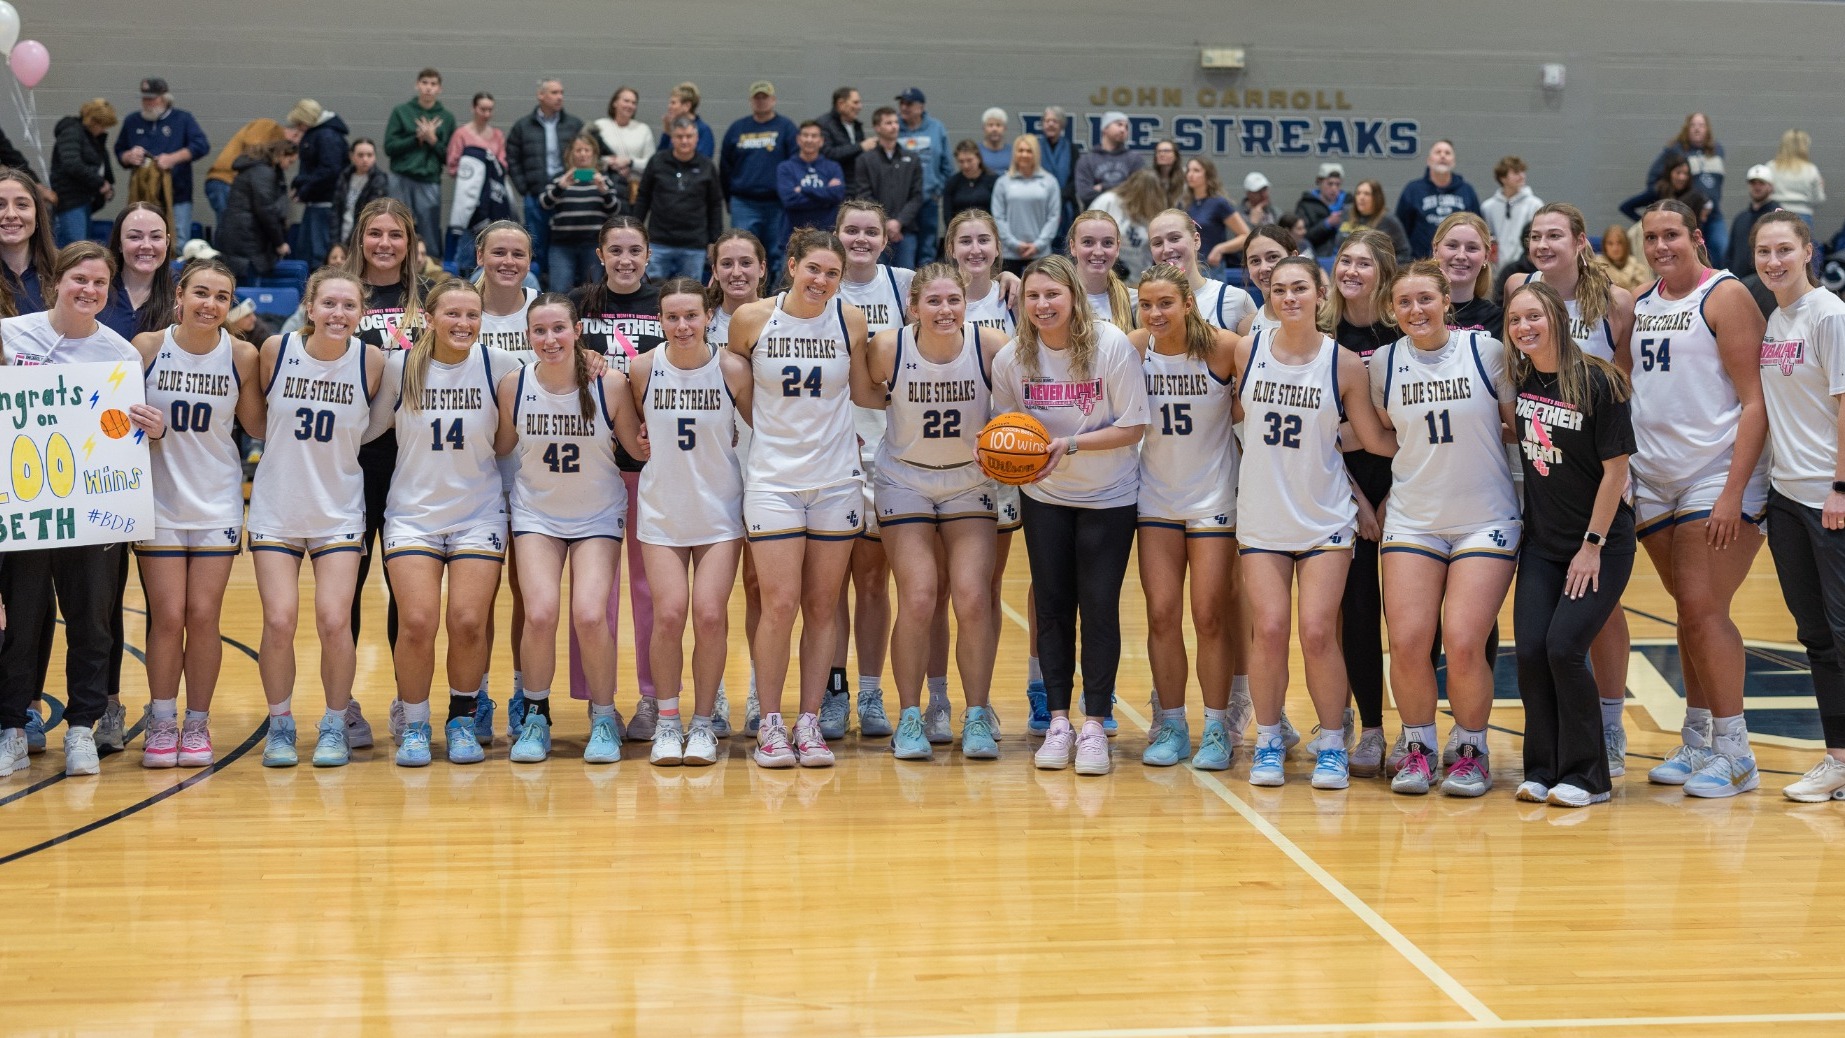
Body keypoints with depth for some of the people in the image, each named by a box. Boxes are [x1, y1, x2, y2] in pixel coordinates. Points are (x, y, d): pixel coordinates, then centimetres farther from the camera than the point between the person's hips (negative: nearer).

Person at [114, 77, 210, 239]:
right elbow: (119, 151, 24)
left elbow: (202, 145, -7)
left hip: (177, 197, -3)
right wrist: (129, 157, -1)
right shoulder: (132, 121, 16)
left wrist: (173, 158, -16)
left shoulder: (182, 118, 6)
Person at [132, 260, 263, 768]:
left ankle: (197, 724, 15)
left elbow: (256, 423, 1)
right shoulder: (147, 347, -7)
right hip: (159, 501, 0)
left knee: (203, 616, 1)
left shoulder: (242, 355, -5)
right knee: (167, 617, -1)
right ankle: (161, 724, 14)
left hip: (218, 504, 1)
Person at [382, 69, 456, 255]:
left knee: (431, 236, 0)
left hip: (430, 182, 0)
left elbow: (449, 157, 7)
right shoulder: (401, 112, 6)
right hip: (402, 180, 0)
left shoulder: (447, 118, 8)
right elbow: (389, 147, 0)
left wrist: (433, 140, -8)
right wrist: (418, 138, -8)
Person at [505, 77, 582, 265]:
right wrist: (523, 188, 0)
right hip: (536, 198, 0)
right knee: (537, 246, 5)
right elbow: (512, 160, 9)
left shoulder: (575, 125, 6)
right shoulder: (523, 126, 7)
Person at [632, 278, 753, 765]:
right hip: (661, 511, 1)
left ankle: (703, 724, 10)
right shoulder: (644, 369, -5)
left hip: (721, 511, -1)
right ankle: (667, 721, 10)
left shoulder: (733, 369, -9)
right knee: (669, 614, -8)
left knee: (710, 615, -7)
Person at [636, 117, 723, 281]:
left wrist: (715, 241, 5)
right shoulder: (657, 161, 2)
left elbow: (715, 206, 8)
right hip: (659, 243, 0)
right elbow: (642, 198, 8)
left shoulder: (707, 167, 3)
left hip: (694, 246, 0)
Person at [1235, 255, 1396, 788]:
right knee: (1269, 629, -6)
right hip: (1261, 516, 1)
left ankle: (1332, 745, 11)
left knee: (1318, 633, -7)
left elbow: (1375, 438, 2)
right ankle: (1268, 741, 12)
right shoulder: (1248, 350, -1)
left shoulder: (1344, 363, -5)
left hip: (1324, 518, -1)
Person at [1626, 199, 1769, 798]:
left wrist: (1734, 492, -19)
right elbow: (1625, 389, 20)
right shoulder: (1639, 306, 13)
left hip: (1717, 475, -6)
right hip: (1653, 480, 6)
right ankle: (1697, 745, 19)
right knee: (1689, 612, 11)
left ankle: (1734, 753, -3)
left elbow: (1756, 401, -11)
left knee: (1703, 608, -11)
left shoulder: (1725, 296, -7)